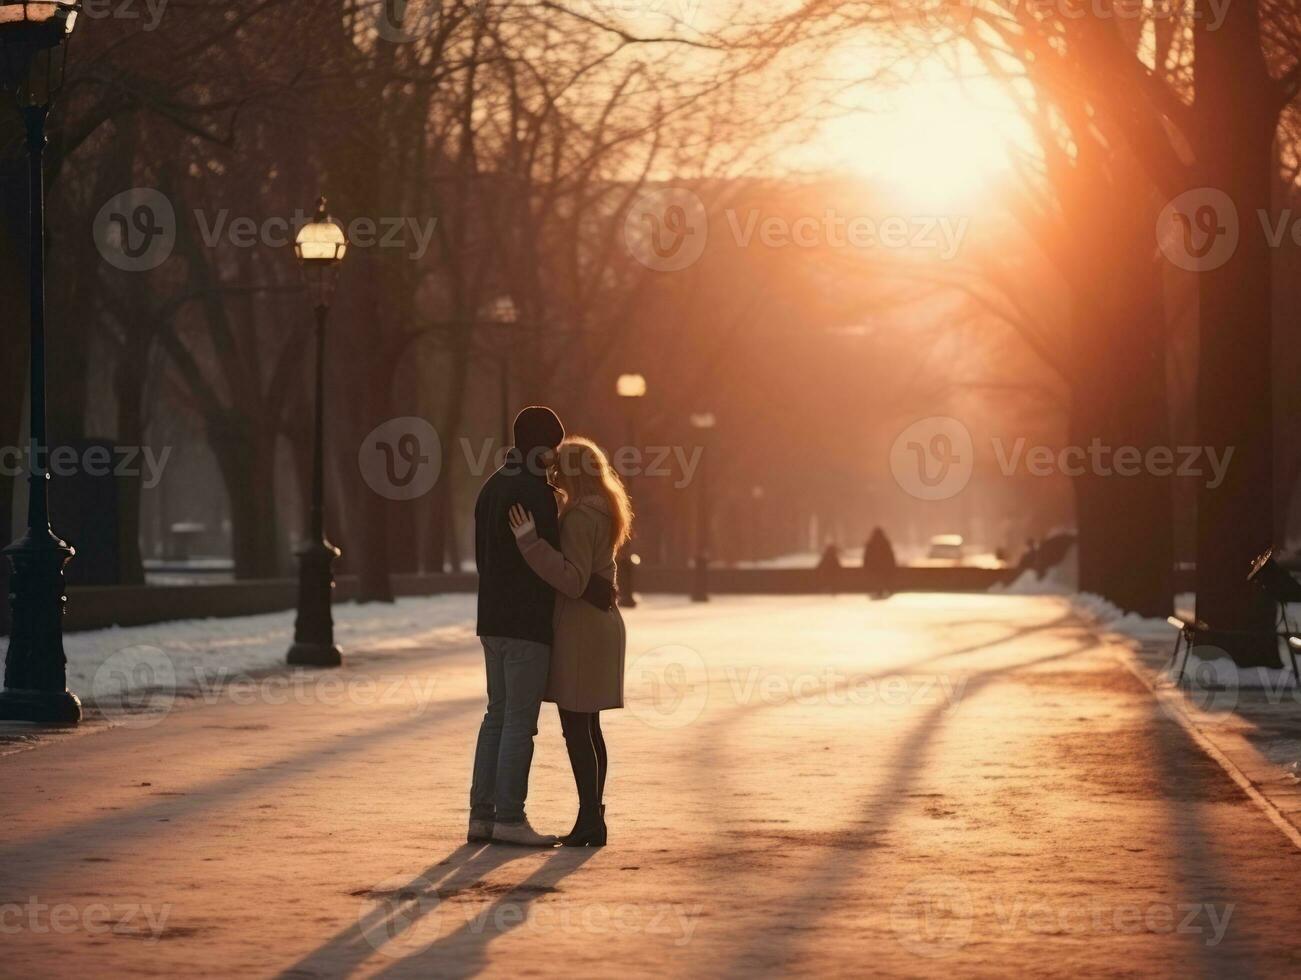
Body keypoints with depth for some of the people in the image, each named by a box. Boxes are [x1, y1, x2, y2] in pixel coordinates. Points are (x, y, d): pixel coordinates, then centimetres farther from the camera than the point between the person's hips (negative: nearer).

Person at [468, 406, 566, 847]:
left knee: (498, 715, 12)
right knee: (520, 719, -6)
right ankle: (509, 818, -5)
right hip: (527, 622, -9)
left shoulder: (492, 487, 15)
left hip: (493, 620, 9)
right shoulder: (535, 491, -14)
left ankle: (482, 814, 11)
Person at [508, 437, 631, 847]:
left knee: (576, 728, -6)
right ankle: (593, 818, 14)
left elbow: (573, 581, -23)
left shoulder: (579, 517, -17)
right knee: (587, 728, 12)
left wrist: (530, 541, -25)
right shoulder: (602, 513, 14)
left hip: (579, 626, -10)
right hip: (601, 622, 10)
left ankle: (590, 818, -6)